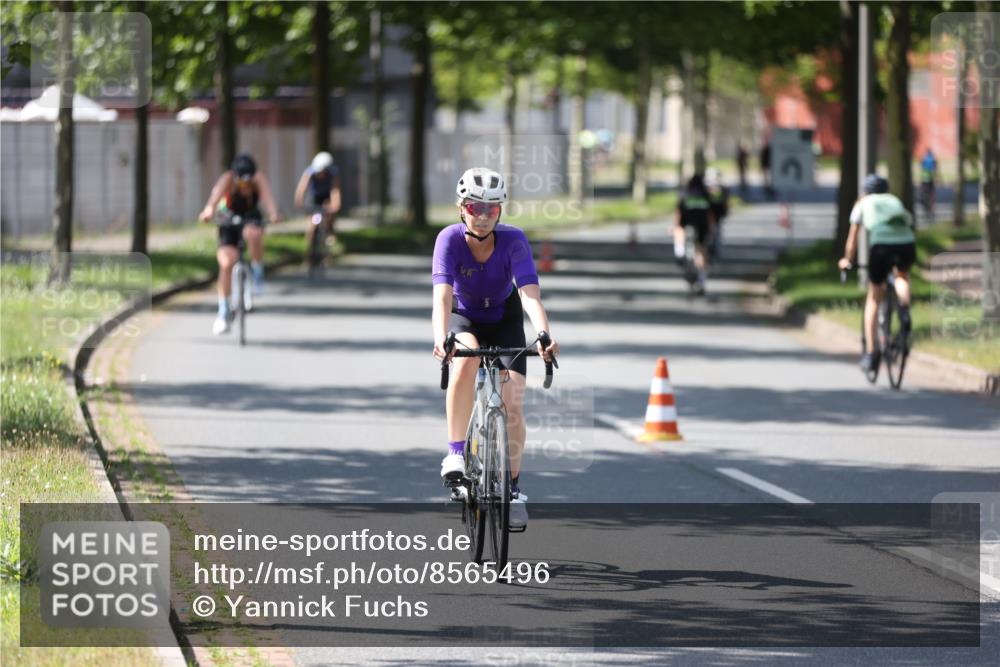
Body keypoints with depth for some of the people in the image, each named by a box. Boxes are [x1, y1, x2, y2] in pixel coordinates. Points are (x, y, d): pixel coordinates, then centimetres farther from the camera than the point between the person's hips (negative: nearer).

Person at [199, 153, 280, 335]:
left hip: (251, 217, 0)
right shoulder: (228, 179, -28)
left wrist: (273, 213, -64)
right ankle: (223, 312, -3)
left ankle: (258, 273, -10)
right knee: (227, 262, -17)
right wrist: (209, 210, -71)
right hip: (229, 218, 0)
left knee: (253, 233, -36)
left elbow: (267, 195, -42)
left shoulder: (259, 179, -24)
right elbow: (217, 192, -49)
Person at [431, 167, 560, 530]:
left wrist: (544, 334, -55)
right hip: (465, 319, -1)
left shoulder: (513, 240, -26)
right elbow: (442, 296, -38)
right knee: (466, 360, -36)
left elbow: (530, 294, -37)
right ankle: (455, 452, -27)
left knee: (512, 404, -12)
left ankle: (513, 487, 9)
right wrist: (440, 337, -57)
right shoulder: (450, 239, -27)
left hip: (505, 320, 1)